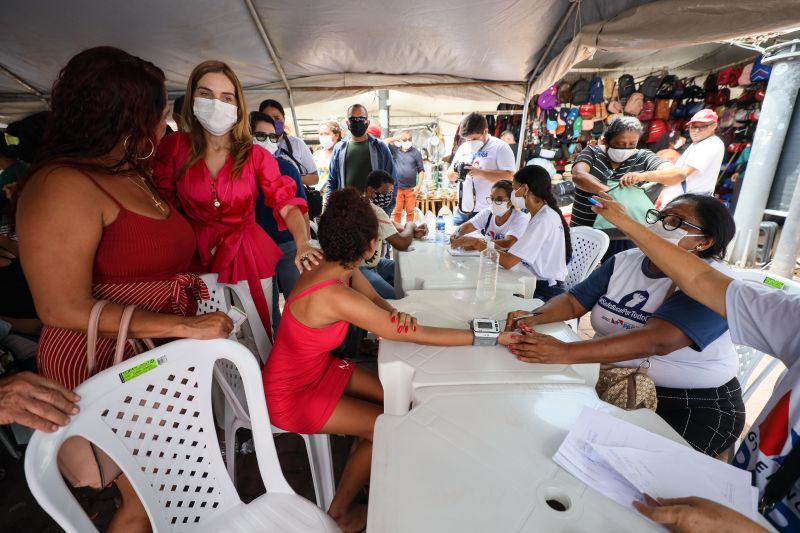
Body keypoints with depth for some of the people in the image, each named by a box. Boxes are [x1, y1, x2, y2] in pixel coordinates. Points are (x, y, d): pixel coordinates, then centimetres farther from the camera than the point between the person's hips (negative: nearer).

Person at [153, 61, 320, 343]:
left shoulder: (256, 156, -4)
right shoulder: (174, 147, -3)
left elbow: (286, 202, -13)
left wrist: (303, 244, -31)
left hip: (249, 255, 0)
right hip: (197, 256, 1)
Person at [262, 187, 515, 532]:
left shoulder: (340, 269, -10)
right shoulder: (335, 296, -36)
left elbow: (381, 306, -1)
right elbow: (415, 336, -33)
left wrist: (399, 317, -26)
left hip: (318, 367, 8)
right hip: (290, 394, -7)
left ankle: (358, 471, 35)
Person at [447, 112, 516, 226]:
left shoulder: (500, 147, -5)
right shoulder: (463, 148, 13)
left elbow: (509, 176, -15)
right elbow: (450, 177, 18)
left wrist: (480, 173, -22)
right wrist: (455, 171, -6)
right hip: (461, 211, 6)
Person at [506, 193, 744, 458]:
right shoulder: (625, 261, 1)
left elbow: (655, 341, -34)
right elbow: (573, 301, 0)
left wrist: (564, 353, -43)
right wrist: (532, 318, -22)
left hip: (693, 406, -4)